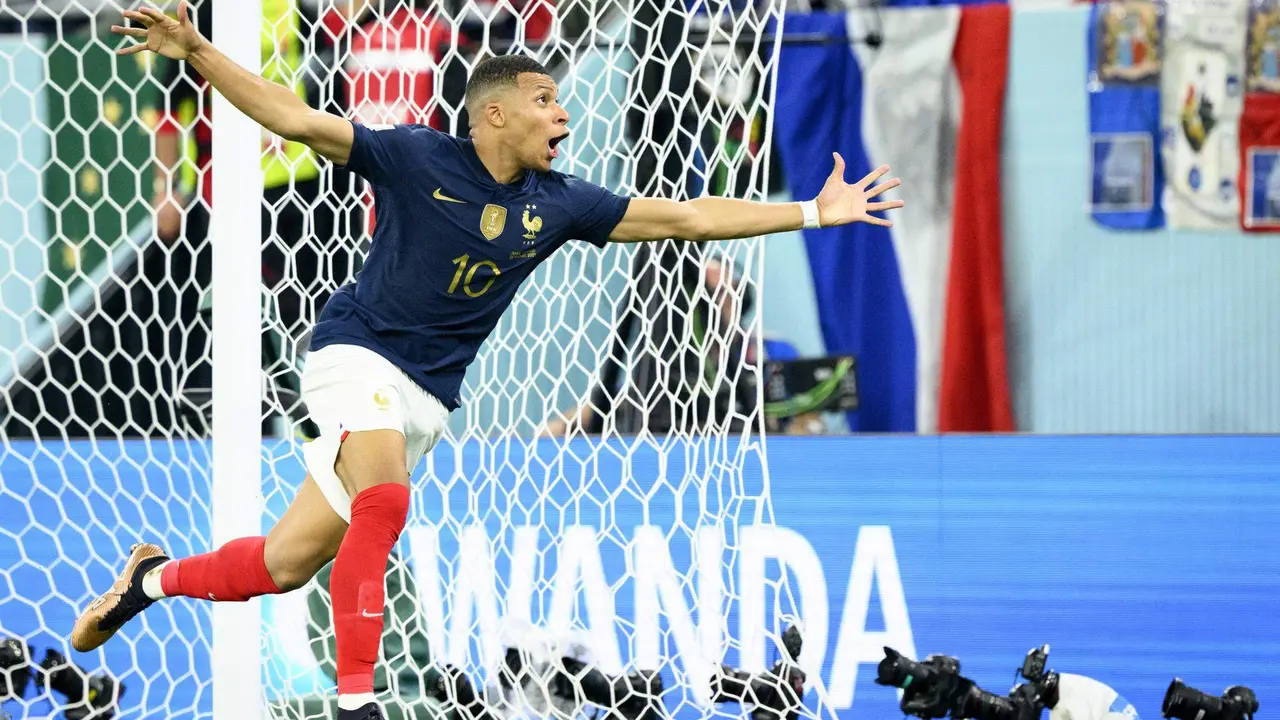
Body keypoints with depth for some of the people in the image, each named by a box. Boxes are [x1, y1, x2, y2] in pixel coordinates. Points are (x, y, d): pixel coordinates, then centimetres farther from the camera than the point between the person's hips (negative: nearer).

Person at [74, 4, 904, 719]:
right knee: (384, 500, -31)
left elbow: (687, 217, 6)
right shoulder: (416, 158, -9)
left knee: (285, 564, 3)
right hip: (358, 348, -5)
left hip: (428, 395, 5)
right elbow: (297, 119, -13)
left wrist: (813, 213, 3)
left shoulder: (557, 204, 3)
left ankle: (155, 578, 28)